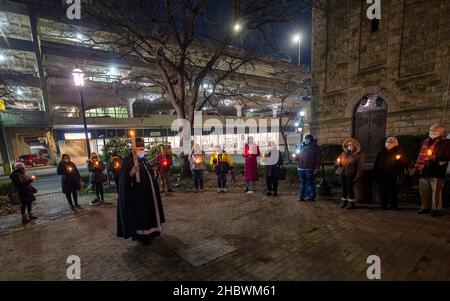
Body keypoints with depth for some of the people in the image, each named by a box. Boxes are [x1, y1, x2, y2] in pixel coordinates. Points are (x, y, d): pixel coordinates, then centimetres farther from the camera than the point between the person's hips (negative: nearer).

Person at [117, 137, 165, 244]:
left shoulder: (143, 159, 9)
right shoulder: (128, 160, -15)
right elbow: (124, 179, -23)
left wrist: (154, 173, 5)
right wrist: (132, 173, -40)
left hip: (149, 193, 9)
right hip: (138, 194, -8)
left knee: (150, 213, 17)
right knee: (140, 214, 2)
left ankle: (149, 232, 33)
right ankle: (140, 235, 19)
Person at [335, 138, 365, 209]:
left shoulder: (359, 154, -4)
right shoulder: (344, 153, 11)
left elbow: (360, 166, -7)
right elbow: (338, 162, 20)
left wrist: (357, 176, -11)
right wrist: (338, 164, -3)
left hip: (350, 175, -5)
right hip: (342, 174, 5)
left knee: (350, 188, -3)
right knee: (344, 188, 12)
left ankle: (351, 203, 13)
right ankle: (344, 201, 26)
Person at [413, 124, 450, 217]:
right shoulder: (426, 142, 18)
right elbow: (420, 156, 20)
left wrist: (436, 158, -18)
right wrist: (417, 168, 15)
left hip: (436, 172, -6)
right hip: (424, 171, 6)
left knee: (436, 191, -5)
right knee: (424, 191, 10)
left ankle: (437, 209, 6)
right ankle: (425, 207, 21)